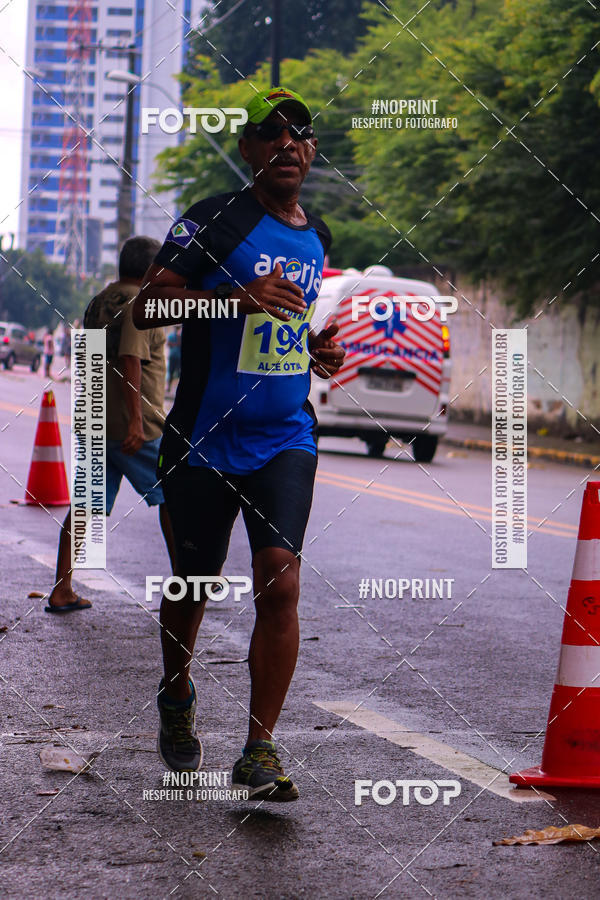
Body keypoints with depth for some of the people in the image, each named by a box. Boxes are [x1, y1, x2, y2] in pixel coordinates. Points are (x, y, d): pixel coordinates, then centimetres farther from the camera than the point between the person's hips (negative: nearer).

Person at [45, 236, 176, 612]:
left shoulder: (98, 302, 14)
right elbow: (130, 360, -22)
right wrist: (135, 418, -25)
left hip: (92, 421, 8)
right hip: (132, 424, -8)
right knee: (171, 496, 7)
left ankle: (62, 590, 1)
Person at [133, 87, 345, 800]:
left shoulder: (316, 236, 12)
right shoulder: (216, 220, -7)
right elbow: (147, 306, -14)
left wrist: (318, 349, 9)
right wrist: (238, 298, -27)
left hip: (287, 440, 3)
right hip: (204, 441, -3)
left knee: (279, 578, -14)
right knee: (194, 582, 10)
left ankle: (260, 752, -11)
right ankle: (176, 698, 40)